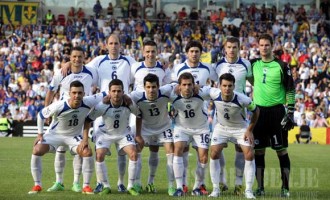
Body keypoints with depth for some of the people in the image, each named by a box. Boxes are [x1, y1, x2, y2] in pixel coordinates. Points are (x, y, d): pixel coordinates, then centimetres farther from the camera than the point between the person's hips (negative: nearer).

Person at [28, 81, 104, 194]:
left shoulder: (88, 103, -25)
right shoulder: (58, 106, -30)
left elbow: (103, 96, -8)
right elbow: (41, 115, -12)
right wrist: (40, 133, -11)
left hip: (74, 136, 2)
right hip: (55, 134, -2)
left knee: (87, 152, -23)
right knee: (37, 150, -23)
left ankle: (86, 186, -7)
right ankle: (37, 185, -7)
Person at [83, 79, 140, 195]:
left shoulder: (129, 104, -23)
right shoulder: (102, 106, -28)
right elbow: (88, 120, -16)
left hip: (124, 133, 1)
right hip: (105, 133, -1)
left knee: (134, 154, -18)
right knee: (99, 155, -21)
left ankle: (131, 187, -4)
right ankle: (106, 187, -5)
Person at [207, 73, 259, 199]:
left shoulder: (242, 99, -33)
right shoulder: (214, 94, -28)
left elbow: (256, 111, -14)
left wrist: (250, 130, -13)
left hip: (241, 127, -2)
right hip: (222, 127, 2)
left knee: (249, 155, -13)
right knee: (214, 154, -9)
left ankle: (248, 190, -3)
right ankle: (216, 190, 2)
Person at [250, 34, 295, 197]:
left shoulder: (281, 66, -3)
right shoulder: (253, 64, 5)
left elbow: (290, 90, -2)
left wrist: (290, 112, -7)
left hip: (277, 111, -3)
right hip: (259, 111, 3)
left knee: (282, 150, -1)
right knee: (258, 151, 5)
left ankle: (285, 188, 4)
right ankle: (260, 187, 12)